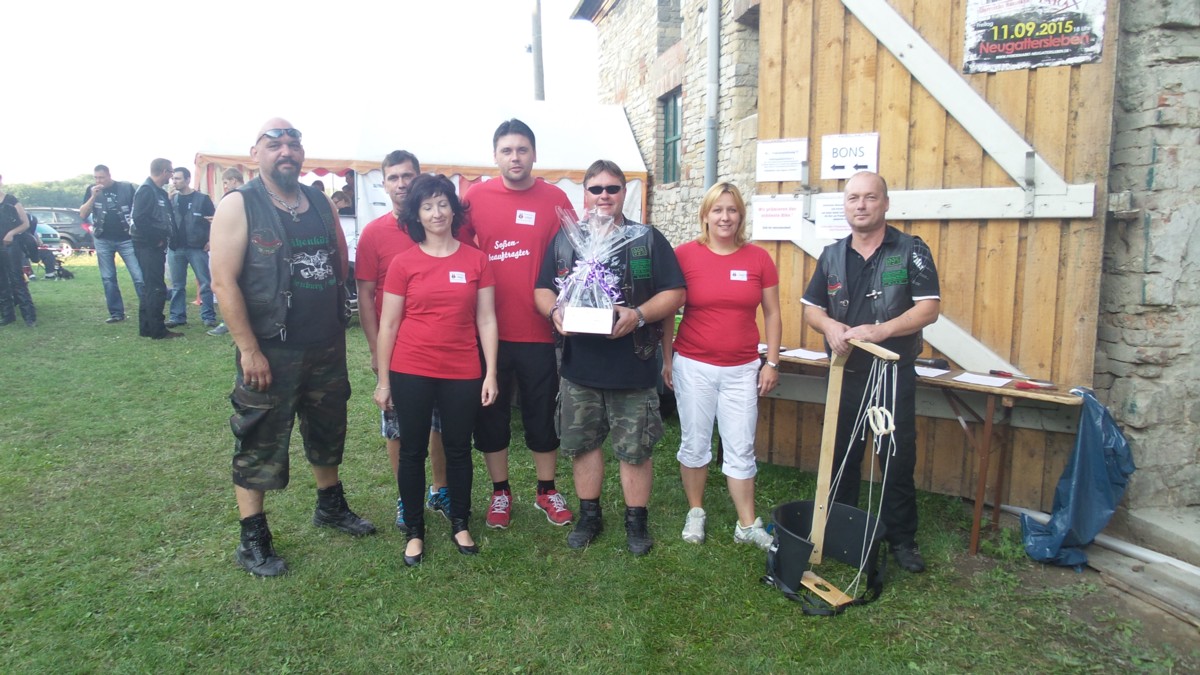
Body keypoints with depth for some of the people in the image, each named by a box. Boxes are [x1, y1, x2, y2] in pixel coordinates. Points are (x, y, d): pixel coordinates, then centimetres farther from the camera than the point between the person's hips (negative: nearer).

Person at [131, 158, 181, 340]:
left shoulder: (160, 192, 15)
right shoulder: (146, 190, -13)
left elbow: (165, 217, 20)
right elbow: (140, 219, -22)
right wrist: (156, 239, -16)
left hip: (155, 246, 10)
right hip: (148, 246, -10)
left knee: (151, 287, 14)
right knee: (156, 288, -6)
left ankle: (146, 327, 22)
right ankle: (158, 330, -2)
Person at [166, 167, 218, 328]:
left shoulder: (202, 199, -1)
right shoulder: (172, 199, 10)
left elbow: (214, 221, -1)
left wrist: (211, 240, -8)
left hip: (197, 247, -4)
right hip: (176, 248, 4)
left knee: (205, 283, -2)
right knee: (177, 285, 8)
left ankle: (208, 316, 3)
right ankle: (177, 316, 15)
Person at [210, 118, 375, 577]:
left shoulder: (321, 204, 9)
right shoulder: (239, 206, -8)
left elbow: (341, 264, 15)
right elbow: (224, 282, -13)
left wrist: (338, 326, 9)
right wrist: (248, 349, -17)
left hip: (327, 348, 6)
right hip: (269, 351, -5)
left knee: (328, 434, 20)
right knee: (258, 444, 4)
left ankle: (331, 506, 40)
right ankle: (253, 540, 18)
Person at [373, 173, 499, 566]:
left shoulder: (476, 260, 1)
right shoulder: (403, 263, -2)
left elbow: (486, 320, 3)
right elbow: (388, 324, 1)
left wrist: (491, 373, -1)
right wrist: (383, 381, 1)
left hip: (463, 373, 1)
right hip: (411, 372, -1)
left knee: (459, 449, 13)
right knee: (412, 451, 10)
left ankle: (460, 524, 31)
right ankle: (414, 530, 27)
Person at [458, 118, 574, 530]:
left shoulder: (555, 199, 0)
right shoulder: (476, 196, 1)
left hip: (539, 331, 0)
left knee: (543, 414, 11)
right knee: (491, 415, 11)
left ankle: (547, 491, 29)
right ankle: (500, 492, 30)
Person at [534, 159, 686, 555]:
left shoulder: (648, 240, 2)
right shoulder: (564, 240, 9)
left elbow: (674, 294, -2)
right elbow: (542, 291, 10)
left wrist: (639, 314, -19)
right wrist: (555, 311, -13)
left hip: (633, 367, -2)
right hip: (579, 365, 3)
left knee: (635, 450, 6)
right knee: (582, 444, 13)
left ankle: (636, 522, 24)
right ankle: (589, 516, 31)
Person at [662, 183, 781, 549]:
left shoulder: (758, 258, 0)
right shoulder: (685, 254, -5)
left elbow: (771, 314, 7)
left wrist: (772, 362, 3)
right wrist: (667, 359, 0)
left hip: (742, 370, 1)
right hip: (693, 367, -1)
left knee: (741, 449, 6)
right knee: (695, 443, 10)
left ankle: (747, 525, 19)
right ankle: (695, 512, 28)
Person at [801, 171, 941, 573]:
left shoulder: (911, 251, -4)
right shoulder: (832, 256, 7)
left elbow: (929, 309, -12)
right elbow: (811, 308, 9)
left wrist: (880, 331, -26)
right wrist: (829, 325, -14)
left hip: (894, 374, -3)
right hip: (845, 374, 3)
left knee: (898, 461, 5)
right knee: (841, 458, 13)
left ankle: (902, 540, 20)